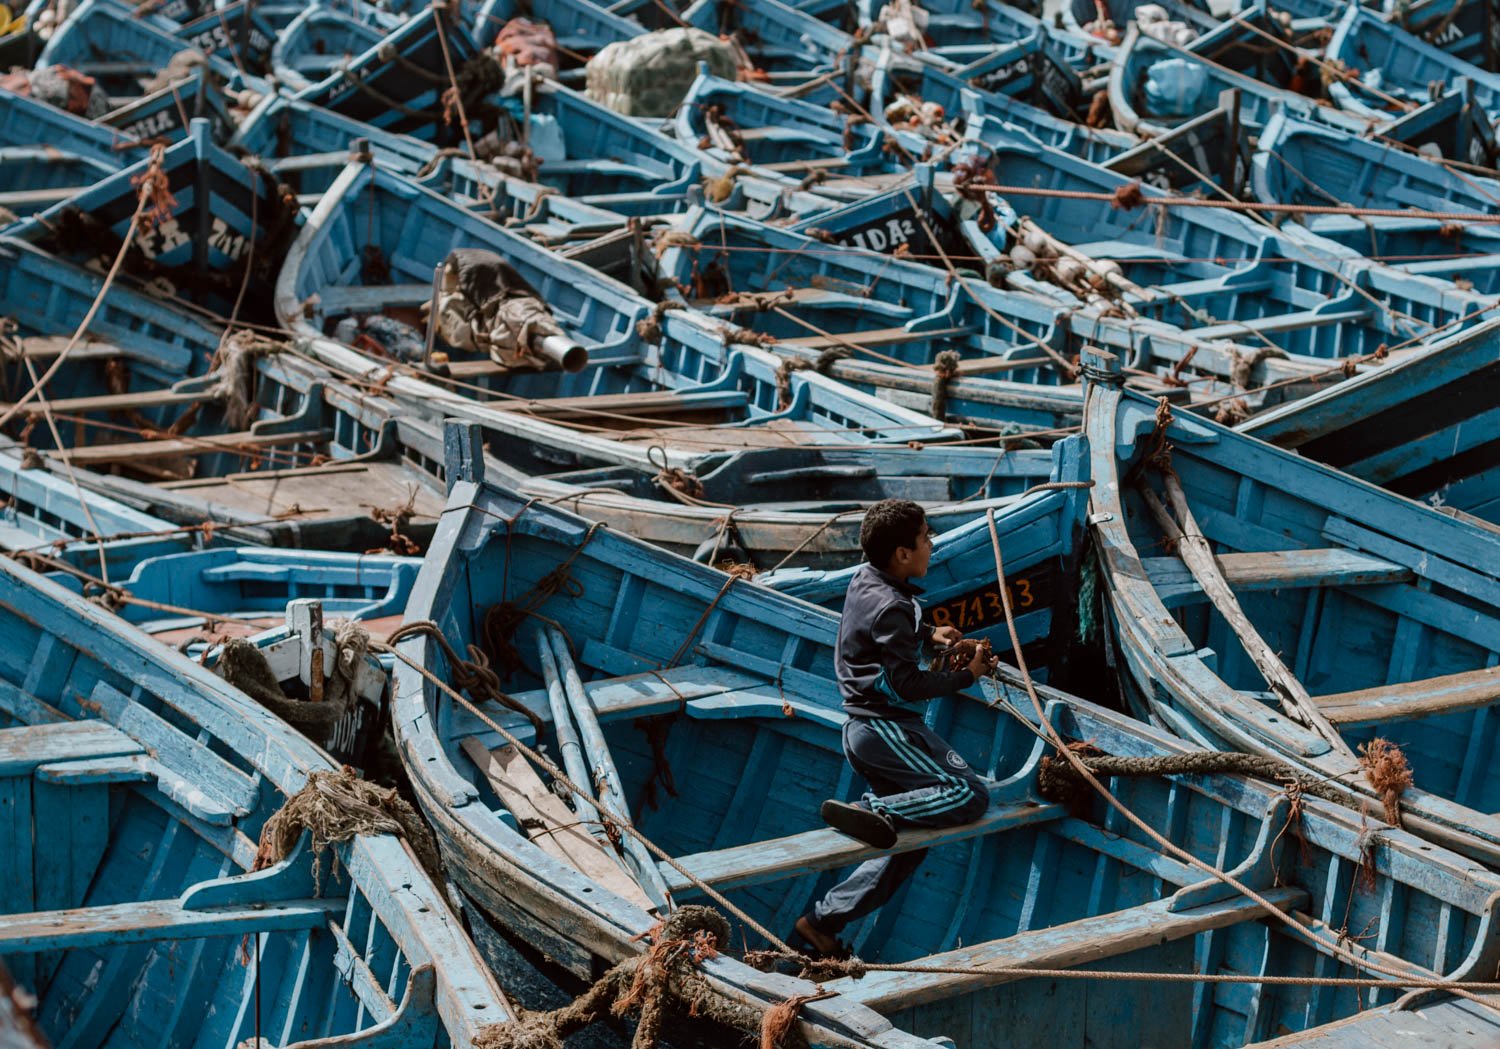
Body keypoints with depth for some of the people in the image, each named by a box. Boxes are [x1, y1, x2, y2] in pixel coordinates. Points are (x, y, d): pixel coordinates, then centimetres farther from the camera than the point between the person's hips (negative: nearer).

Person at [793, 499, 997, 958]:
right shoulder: (891, 608, -20)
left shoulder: (865, 578, 9)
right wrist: (967, 675, -7)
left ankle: (824, 919, 10)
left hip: (864, 728, 10)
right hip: (886, 728, -10)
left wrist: (929, 633, 17)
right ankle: (875, 812, -27)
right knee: (971, 794, -16)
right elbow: (908, 684, -19)